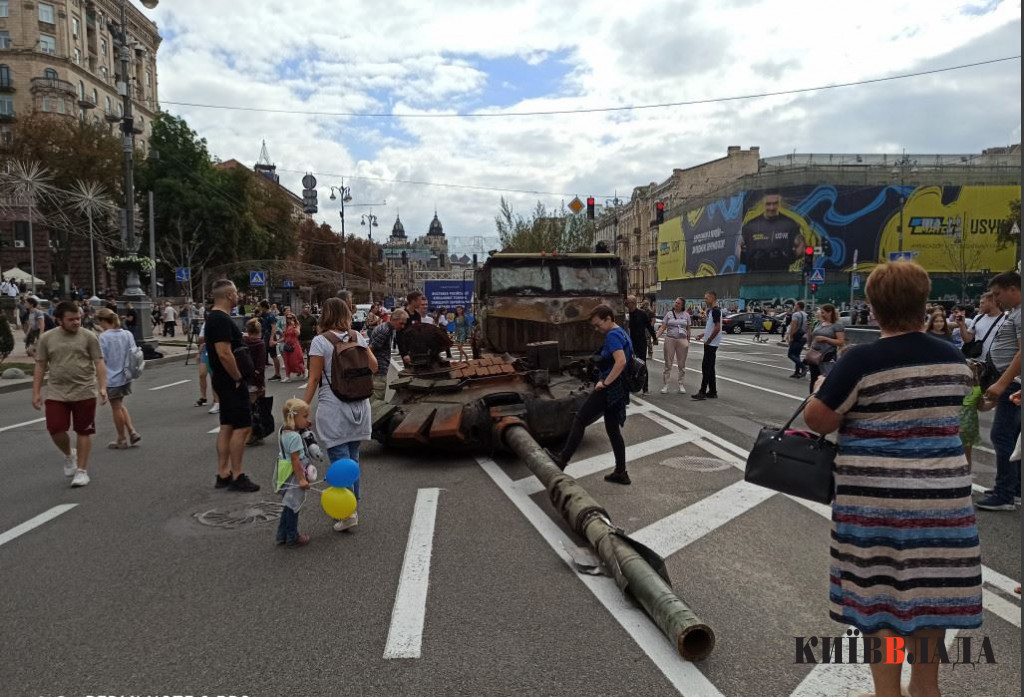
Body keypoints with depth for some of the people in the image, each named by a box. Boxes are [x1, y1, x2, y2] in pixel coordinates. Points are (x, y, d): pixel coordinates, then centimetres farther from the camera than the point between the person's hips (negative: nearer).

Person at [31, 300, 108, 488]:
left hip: (84, 393, -2)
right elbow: (40, 366, 8)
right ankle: (69, 454, 27)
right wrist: (36, 393, 4)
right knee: (55, 429, -5)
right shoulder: (47, 338, 4)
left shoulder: (88, 337, -2)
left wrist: (102, 387, -14)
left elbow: (99, 363, -4)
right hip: (56, 393, 2)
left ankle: (82, 470, 16)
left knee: (83, 431, 4)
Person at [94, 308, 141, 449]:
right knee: (120, 406, 22)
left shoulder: (103, 337, -16)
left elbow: (101, 359, -17)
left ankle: (122, 439, 20)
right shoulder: (128, 334, 0)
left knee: (116, 408, 8)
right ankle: (132, 432, 11)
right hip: (125, 376, 6)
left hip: (111, 378, -6)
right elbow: (133, 354, 5)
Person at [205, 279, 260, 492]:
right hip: (231, 382, -11)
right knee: (242, 427, -6)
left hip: (224, 381, 11)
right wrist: (238, 378, -17)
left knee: (227, 426, 13)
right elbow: (224, 354, -26)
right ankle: (237, 477, -1)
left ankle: (223, 474, 19)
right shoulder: (222, 319, -19)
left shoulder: (214, 317, 14)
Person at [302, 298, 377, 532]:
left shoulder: (320, 341, -8)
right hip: (359, 405, 5)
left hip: (333, 407, -5)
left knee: (339, 457, -2)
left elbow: (314, 379, -10)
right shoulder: (357, 338, 5)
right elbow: (374, 366, 15)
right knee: (352, 455, 14)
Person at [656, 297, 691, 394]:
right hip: (670, 340, -1)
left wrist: (688, 342, 7)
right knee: (668, 363, 2)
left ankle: (681, 384, 17)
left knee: (682, 364, 7)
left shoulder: (686, 315, 5)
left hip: (682, 340, 1)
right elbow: (663, 327, -3)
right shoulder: (669, 314, 2)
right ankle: (666, 385, 7)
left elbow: (688, 330, 10)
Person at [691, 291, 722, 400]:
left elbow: (717, 328, -21)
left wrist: (708, 340, -16)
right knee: (709, 368, 11)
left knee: (706, 367, -8)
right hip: (709, 343, 10)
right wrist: (703, 334, 11)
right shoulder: (711, 310, 15)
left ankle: (703, 392, -6)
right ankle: (712, 391, 16)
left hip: (711, 343, -10)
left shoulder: (715, 311, -15)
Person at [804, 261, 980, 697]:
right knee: (929, 588, 17)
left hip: (879, 496, -5)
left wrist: (822, 387, 5)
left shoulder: (862, 360, -15)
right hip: (941, 491, 6)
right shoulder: (953, 358, 3)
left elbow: (817, 420, -13)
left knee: (878, 592, 6)